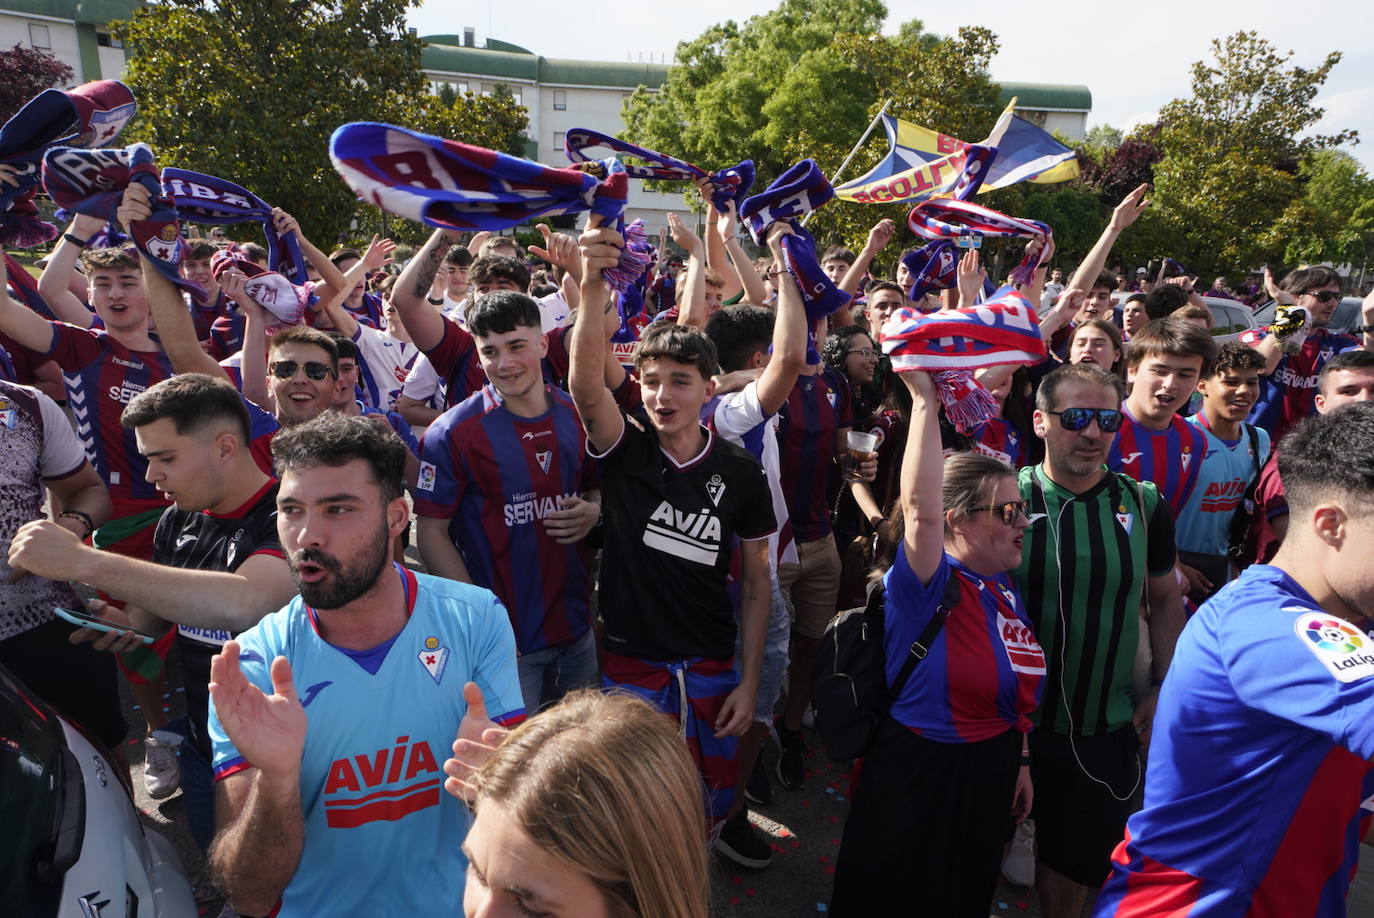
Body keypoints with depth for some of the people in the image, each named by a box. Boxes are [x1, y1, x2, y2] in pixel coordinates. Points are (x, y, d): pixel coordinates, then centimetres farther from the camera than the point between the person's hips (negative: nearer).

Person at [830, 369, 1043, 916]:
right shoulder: (926, 584, -20)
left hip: (992, 772, 7)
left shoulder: (1006, 589, 3)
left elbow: (1016, 687, 13)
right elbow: (920, 510, -39)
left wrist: (1020, 760, 14)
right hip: (917, 767, -6)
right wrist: (925, 401, -41)